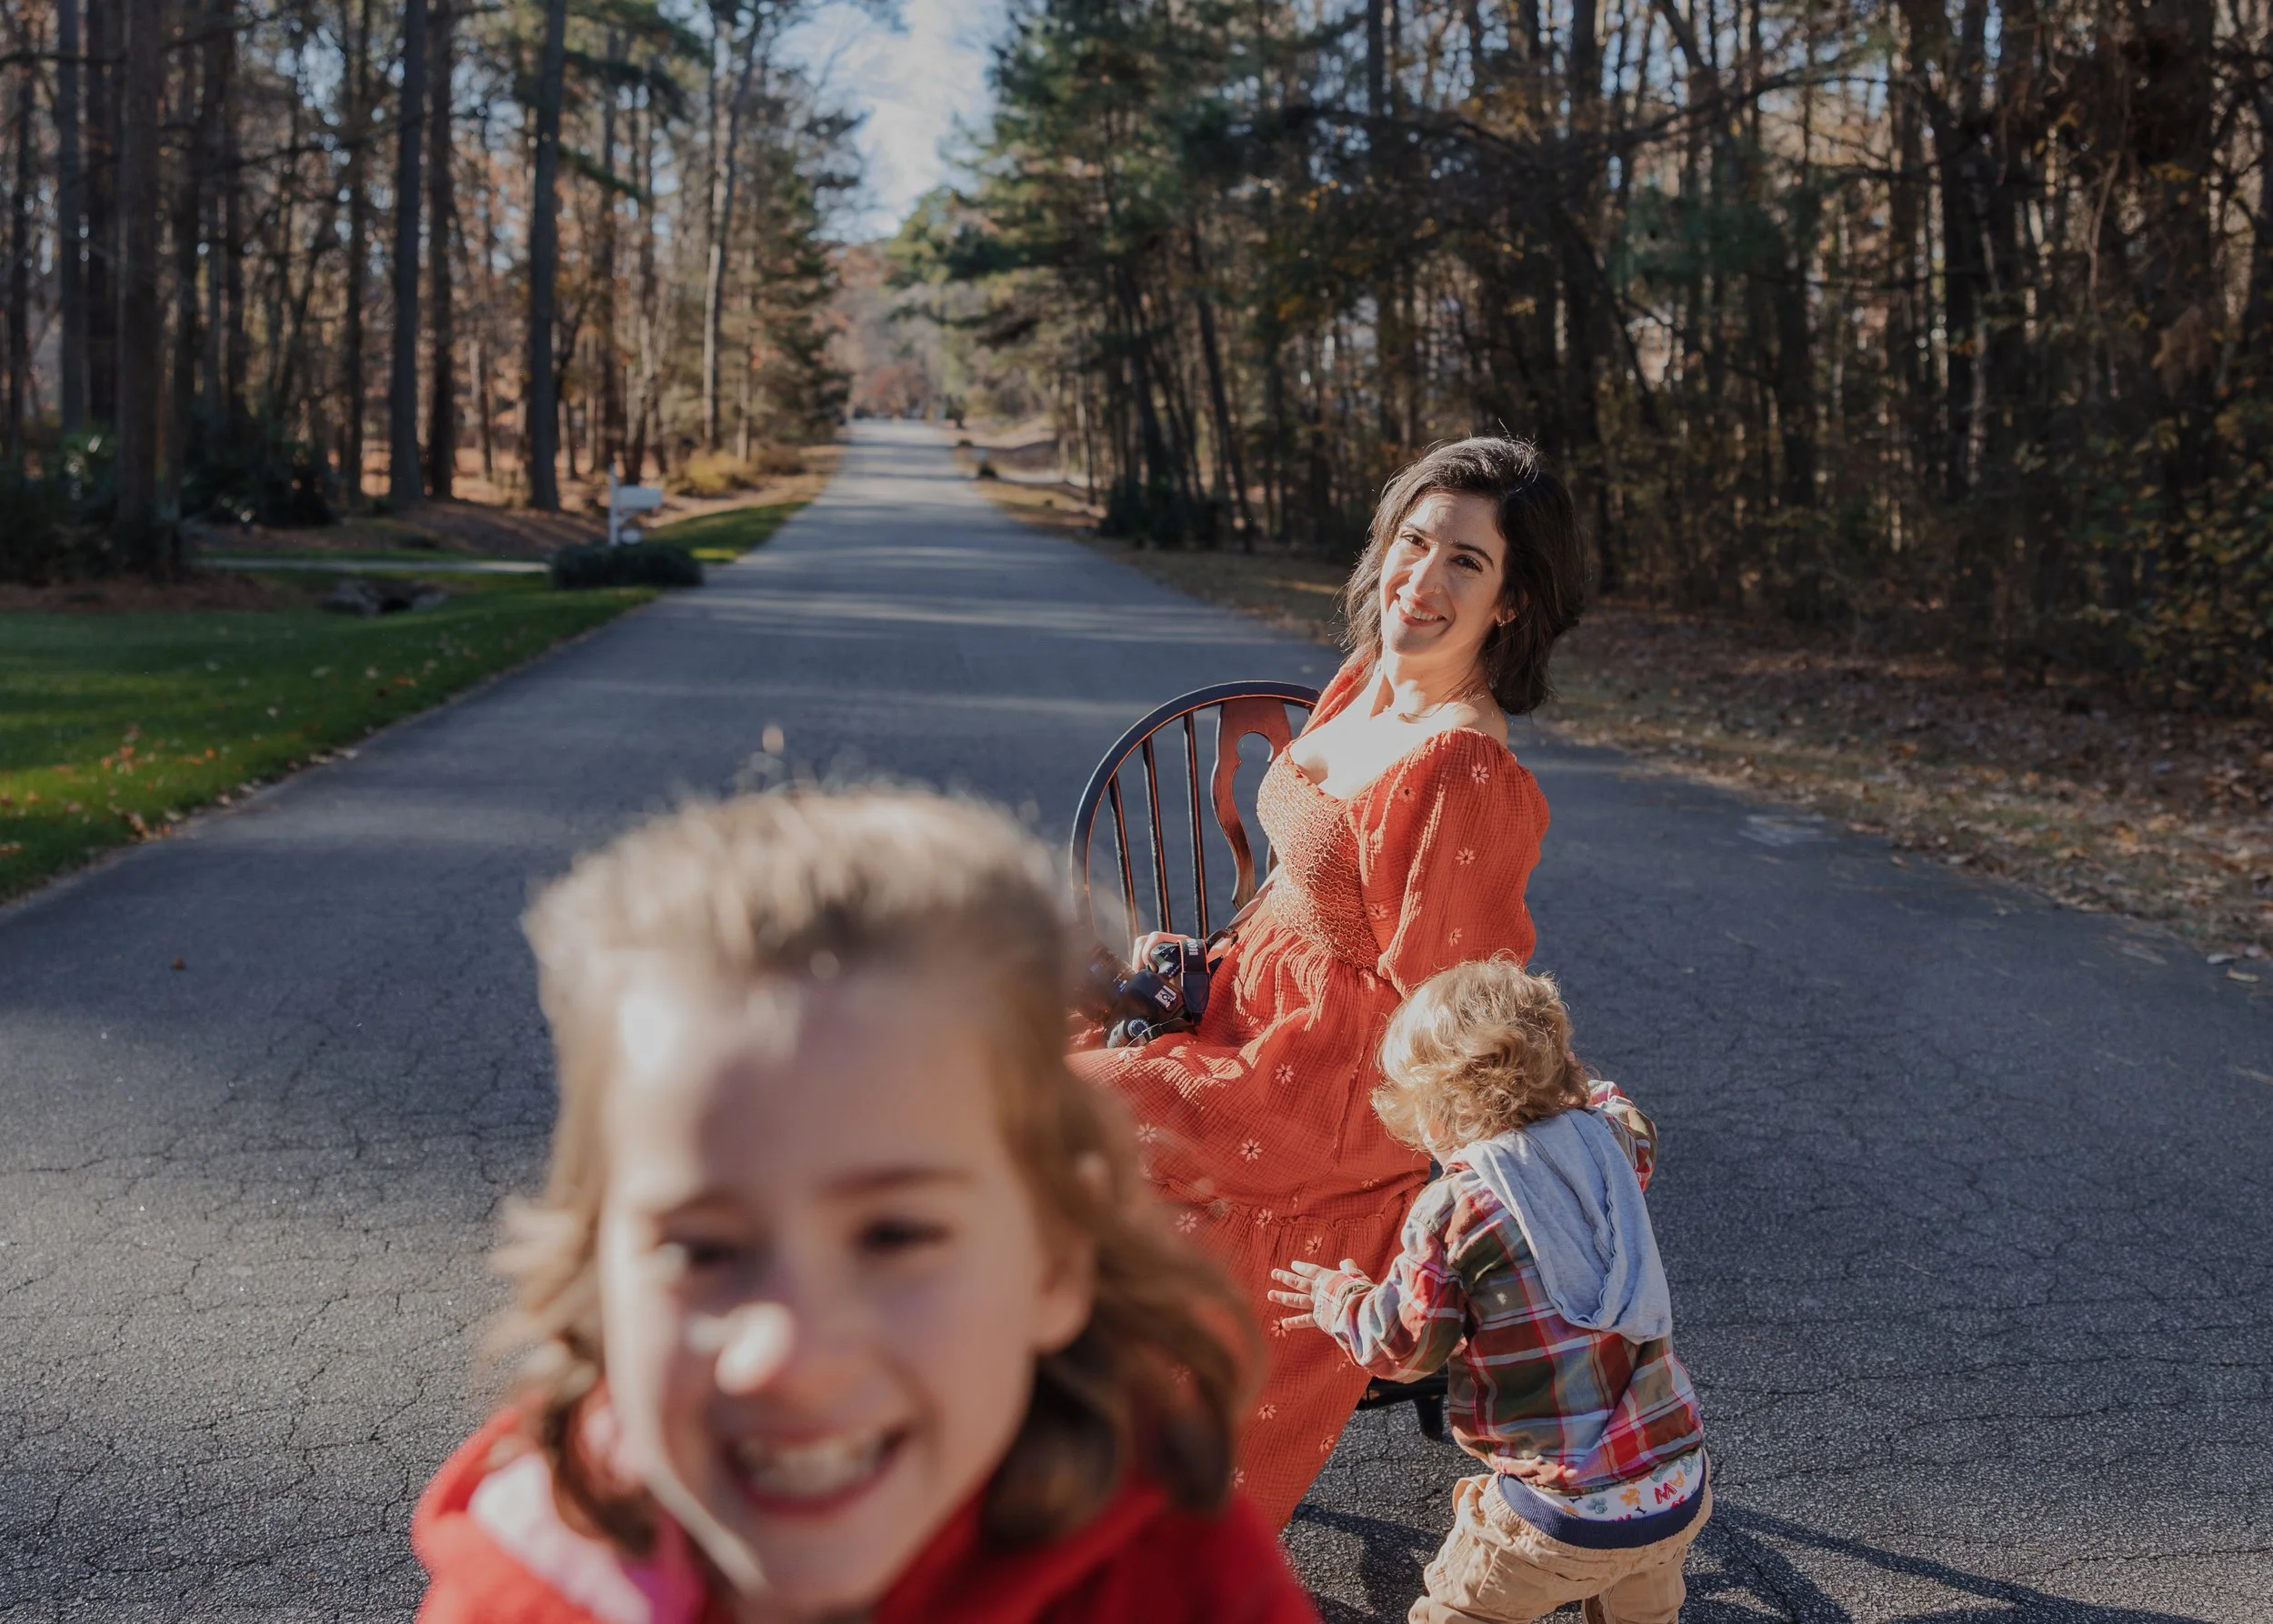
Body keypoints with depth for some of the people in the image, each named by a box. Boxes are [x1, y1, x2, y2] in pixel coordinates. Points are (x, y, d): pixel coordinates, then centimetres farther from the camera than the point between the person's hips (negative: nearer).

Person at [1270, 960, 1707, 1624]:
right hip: (1680, 1492, 6)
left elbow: (1404, 1346, -5)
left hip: (1562, 1519, -6)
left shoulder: (1450, 1214, -16)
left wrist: (1337, 1296, 14)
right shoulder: (1608, 1140, -1)